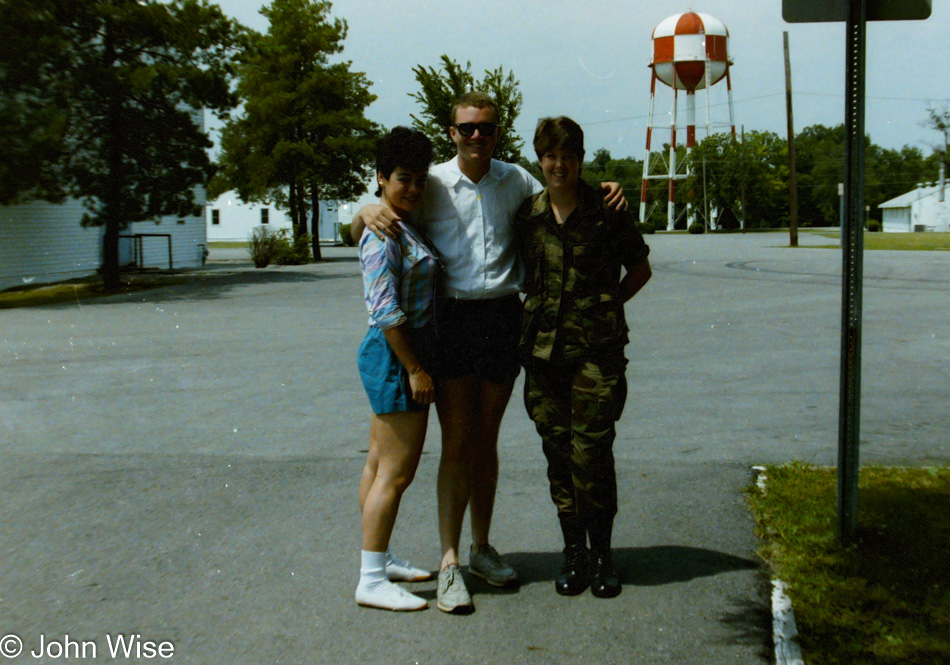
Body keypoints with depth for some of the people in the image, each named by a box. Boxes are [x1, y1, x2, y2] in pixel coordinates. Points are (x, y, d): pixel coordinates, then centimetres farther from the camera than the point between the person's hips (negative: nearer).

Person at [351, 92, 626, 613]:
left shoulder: (517, 181, 7)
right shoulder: (431, 184, -1)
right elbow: (357, 233, 3)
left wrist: (606, 193, 2)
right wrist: (368, 213, -21)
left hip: (503, 316, 3)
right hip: (452, 317, -3)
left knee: (486, 441, 12)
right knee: (457, 444, -5)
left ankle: (482, 548, 26)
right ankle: (449, 562, 3)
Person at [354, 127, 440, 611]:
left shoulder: (401, 228, 15)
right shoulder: (384, 234, -17)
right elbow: (386, 311, -22)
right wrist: (415, 369, -19)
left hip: (393, 356, 10)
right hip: (398, 355, -10)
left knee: (380, 464, 16)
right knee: (396, 471, -7)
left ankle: (379, 559, 27)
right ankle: (372, 581, 0)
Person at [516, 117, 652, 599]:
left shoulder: (606, 212, -2)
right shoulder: (527, 215, 7)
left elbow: (640, 269, 10)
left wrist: (603, 307, 4)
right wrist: (540, 310, 10)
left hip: (596, 347, -3)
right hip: (543, 346, 3)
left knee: (591, 451, -5)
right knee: (558, 452, 6)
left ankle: (602, 554, 13)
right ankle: (574, 553, 19)